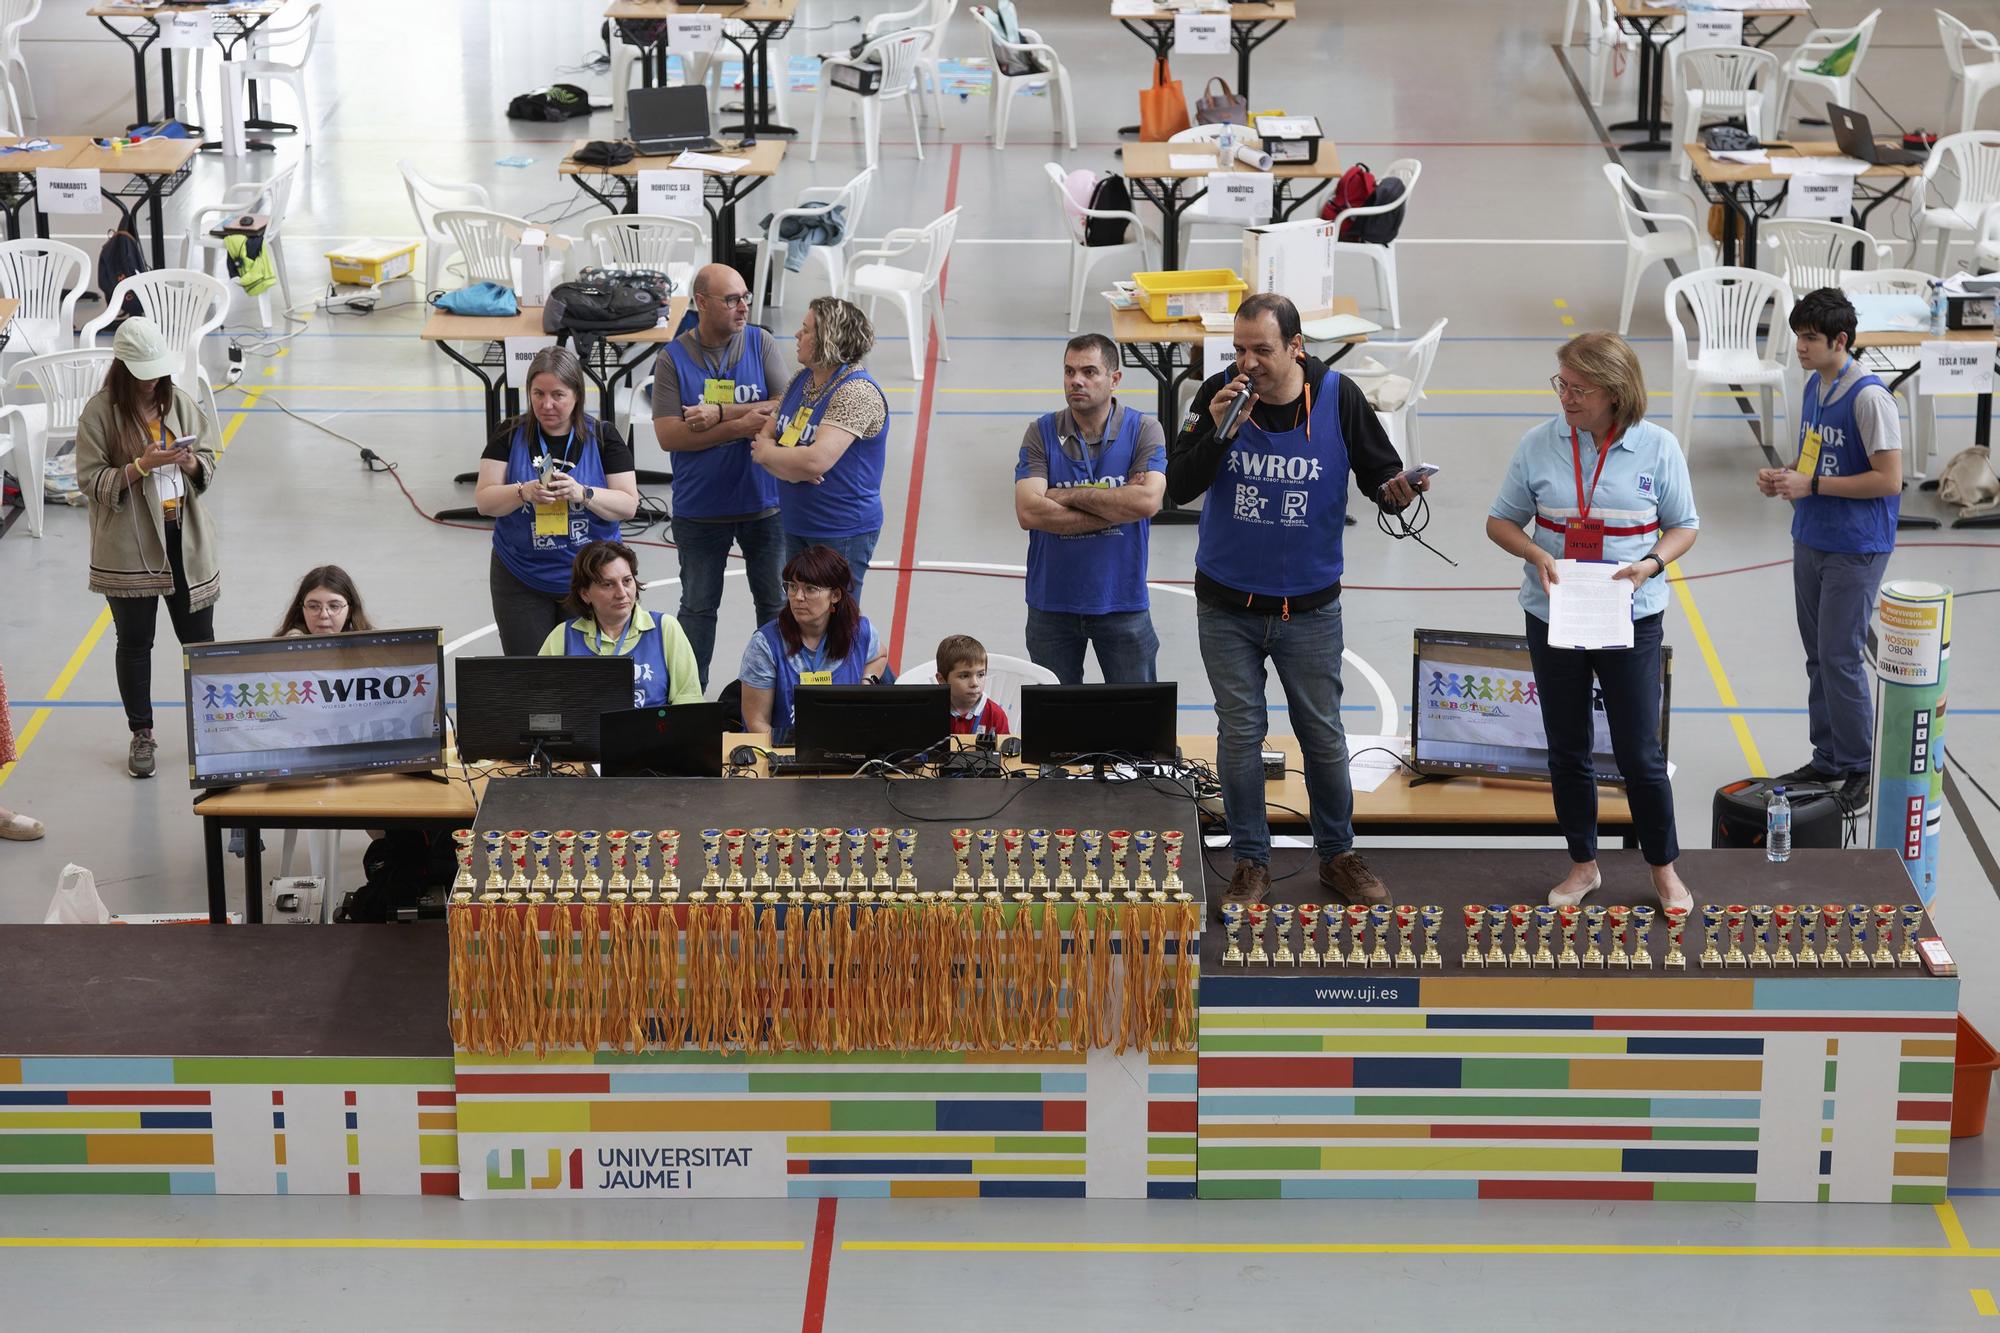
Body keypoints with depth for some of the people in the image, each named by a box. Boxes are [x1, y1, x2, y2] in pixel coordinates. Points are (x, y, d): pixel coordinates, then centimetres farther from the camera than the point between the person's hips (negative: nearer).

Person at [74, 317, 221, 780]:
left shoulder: (179, 404, 3)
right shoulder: (99, 414, -10)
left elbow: (209, 460, 11)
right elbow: (91, 481, -11)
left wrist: (191, 464, -12)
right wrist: (142, 466, -22)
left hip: (185, 541, 3)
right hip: (130, 547, -3)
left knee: (199, 637, 10)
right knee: (135, 642, 8)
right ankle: (141, 735, 20)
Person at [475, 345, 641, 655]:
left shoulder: (602, 437, -1)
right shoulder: (511, 436, 0)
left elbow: (628, 504, -6)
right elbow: (484, 500, -5)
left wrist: (582, 493, -23)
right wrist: (524, 493, -24)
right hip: (521, 580, 0)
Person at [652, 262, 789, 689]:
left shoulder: (760, 343, -2)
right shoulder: (673, 358, -6)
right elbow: (668, 435, -15)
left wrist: (718, 413, -20)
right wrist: (740, 425, -21)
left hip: (763, 505, 1)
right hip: (699, 509, -1)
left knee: (776, 604, 10)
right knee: (697, 607, 10)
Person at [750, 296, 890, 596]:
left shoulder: (857, 392, -20)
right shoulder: (802, 380, 8)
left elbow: (816, 460, -29)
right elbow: (765, 435, 6)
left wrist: (766, 453, -11)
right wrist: (791, 466, -16)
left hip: (842, 535, -8)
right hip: (797, 526, 8)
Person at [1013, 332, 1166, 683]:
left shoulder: (1144, 431, -4)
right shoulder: (1042, 433, -2)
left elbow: (1147, 500, -21)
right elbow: (1028, 512, -16)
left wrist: (1067, 495, -14)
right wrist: (1115, 508, -16)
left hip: (1123, 601, -1)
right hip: (1052, 604, 1)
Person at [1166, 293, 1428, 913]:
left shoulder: (1338, 397, -11)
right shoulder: (1219, 394, -11)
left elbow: (1381, 473, -2)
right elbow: (1178, 488, -13)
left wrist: (1394, 491, -25)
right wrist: (1217, 430, -28)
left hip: (1310, 605, 0)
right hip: (1227, 605, 0)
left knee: (1323, 734, 9)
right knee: (1240, 733, 8)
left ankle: (1338, 856, 25)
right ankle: (1250, 861, 20)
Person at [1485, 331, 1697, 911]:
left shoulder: (1658, 448, -6)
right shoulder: (1539, 444, -3)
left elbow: (1684, 526, 3)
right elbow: (1501, 521, 5)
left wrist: (1650, 564, -16)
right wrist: (1535, 554, -15)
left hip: (1631, 619, -2)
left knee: (1640, 754, 1)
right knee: (1567, 750, 12)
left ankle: (1664, 869, 18)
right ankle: (1582, 864, 28)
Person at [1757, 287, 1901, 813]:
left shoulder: (1869, 398, -19)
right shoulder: (1814, 386, 7)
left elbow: (1889, 478, -21)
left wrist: (1811, 485, -20)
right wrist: (1783, 476, 0)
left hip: (1854, 550, -8)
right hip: (1810, 541, 8)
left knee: (1841, 657, -6)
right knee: (1818, 655, 14)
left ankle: (1860, 770, 5)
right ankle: (1827, 759, 25)